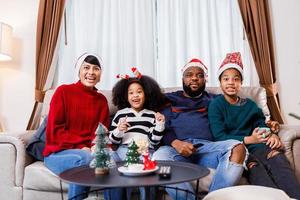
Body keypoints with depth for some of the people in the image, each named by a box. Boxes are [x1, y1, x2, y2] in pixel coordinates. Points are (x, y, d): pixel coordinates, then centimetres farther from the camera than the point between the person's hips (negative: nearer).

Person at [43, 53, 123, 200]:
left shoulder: (102, 100, 8)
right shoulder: (63, 91, -3)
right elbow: (55, 130, -8)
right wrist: (81, 147, -17)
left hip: (90, 151, 3)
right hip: (59, 152, -3)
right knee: (85, 158, -34)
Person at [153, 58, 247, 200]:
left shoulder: (214, 100, 27)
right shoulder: (170, 99, 22)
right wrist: (175, 143, -13)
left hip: (207, 146, 2)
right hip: (177, 147, -1)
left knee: (237, 148, -28)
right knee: (159, 157, -34)